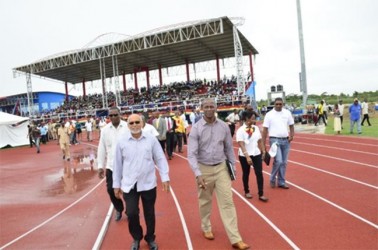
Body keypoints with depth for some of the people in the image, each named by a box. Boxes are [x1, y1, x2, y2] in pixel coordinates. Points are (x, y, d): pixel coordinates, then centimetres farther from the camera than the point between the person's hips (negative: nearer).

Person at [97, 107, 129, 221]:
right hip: (111, 165, 3)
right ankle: (119, 209, 31)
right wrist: (100, 166, 6)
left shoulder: (127, 127, -9)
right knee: (111, 189, 4)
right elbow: (102, 148, 6)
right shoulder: (105, 129, 2)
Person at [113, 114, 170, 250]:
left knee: (149, 214, 12)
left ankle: (150, 239, 37)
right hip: (129, 185, 0)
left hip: (148, 184, 0)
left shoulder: (151, 139, -5)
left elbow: (160, 159, -1)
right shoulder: (122, 141, -3)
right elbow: (117, 164, 4)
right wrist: (116, 184, 7)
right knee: (131, 213, -3)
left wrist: (165, 178, -6)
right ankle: (136, 238, 26)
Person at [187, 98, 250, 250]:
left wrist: (232, 166, 10)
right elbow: (191, 154, -16)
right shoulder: (196, 128, -12)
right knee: (205, 202, 16)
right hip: (204, 169, -2)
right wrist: (198, 174, -25)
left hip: (221, 168, 2)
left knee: (227, 202, 2)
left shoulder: (223, 126, -3)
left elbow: (229, 148, 8)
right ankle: (206, 228, 40)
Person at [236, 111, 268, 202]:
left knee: (259, 173, -1)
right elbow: (241, 145, -21)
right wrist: (247, 156, -27)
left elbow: (259, 141, 11)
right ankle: (247, 192, 30)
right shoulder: (240, 130, -15)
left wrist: (263, 151, 11)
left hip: (256, 154, 4)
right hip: (244, 156, -4)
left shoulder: (256, 128, 3)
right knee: (246, 174, 11)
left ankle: (261, 194, 6)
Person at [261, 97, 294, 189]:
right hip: (275, 140, -4)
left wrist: (292, 135, -6)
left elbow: (291, 125, 14)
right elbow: (265, 130, -5)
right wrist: (263, 144, -8)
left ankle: (281, 182, 20)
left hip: (285, 140, 4)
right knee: (278, 161, -13)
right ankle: (272, 179, 10)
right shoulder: (269, 114, -5)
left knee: (284, 162, 8)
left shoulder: (287, 113, 4)